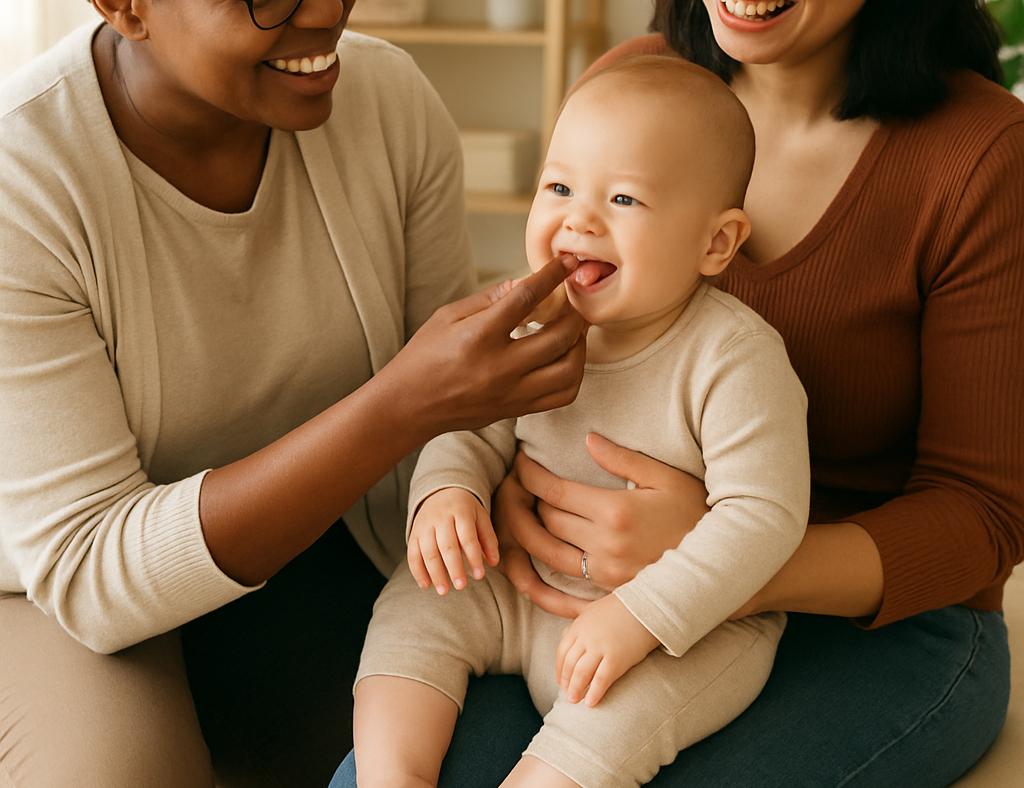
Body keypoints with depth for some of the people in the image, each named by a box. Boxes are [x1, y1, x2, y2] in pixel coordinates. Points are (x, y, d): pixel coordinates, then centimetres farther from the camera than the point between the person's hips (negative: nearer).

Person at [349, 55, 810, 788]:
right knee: (417, 601, -5)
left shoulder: (735, 358, -23)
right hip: (530, 589, 6)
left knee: (612, 714, -30)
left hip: (698, 623, -6)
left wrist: (639, 617, -32)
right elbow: (472, 431, 6)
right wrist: (445, 491, -18)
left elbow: (764, 515, -26)